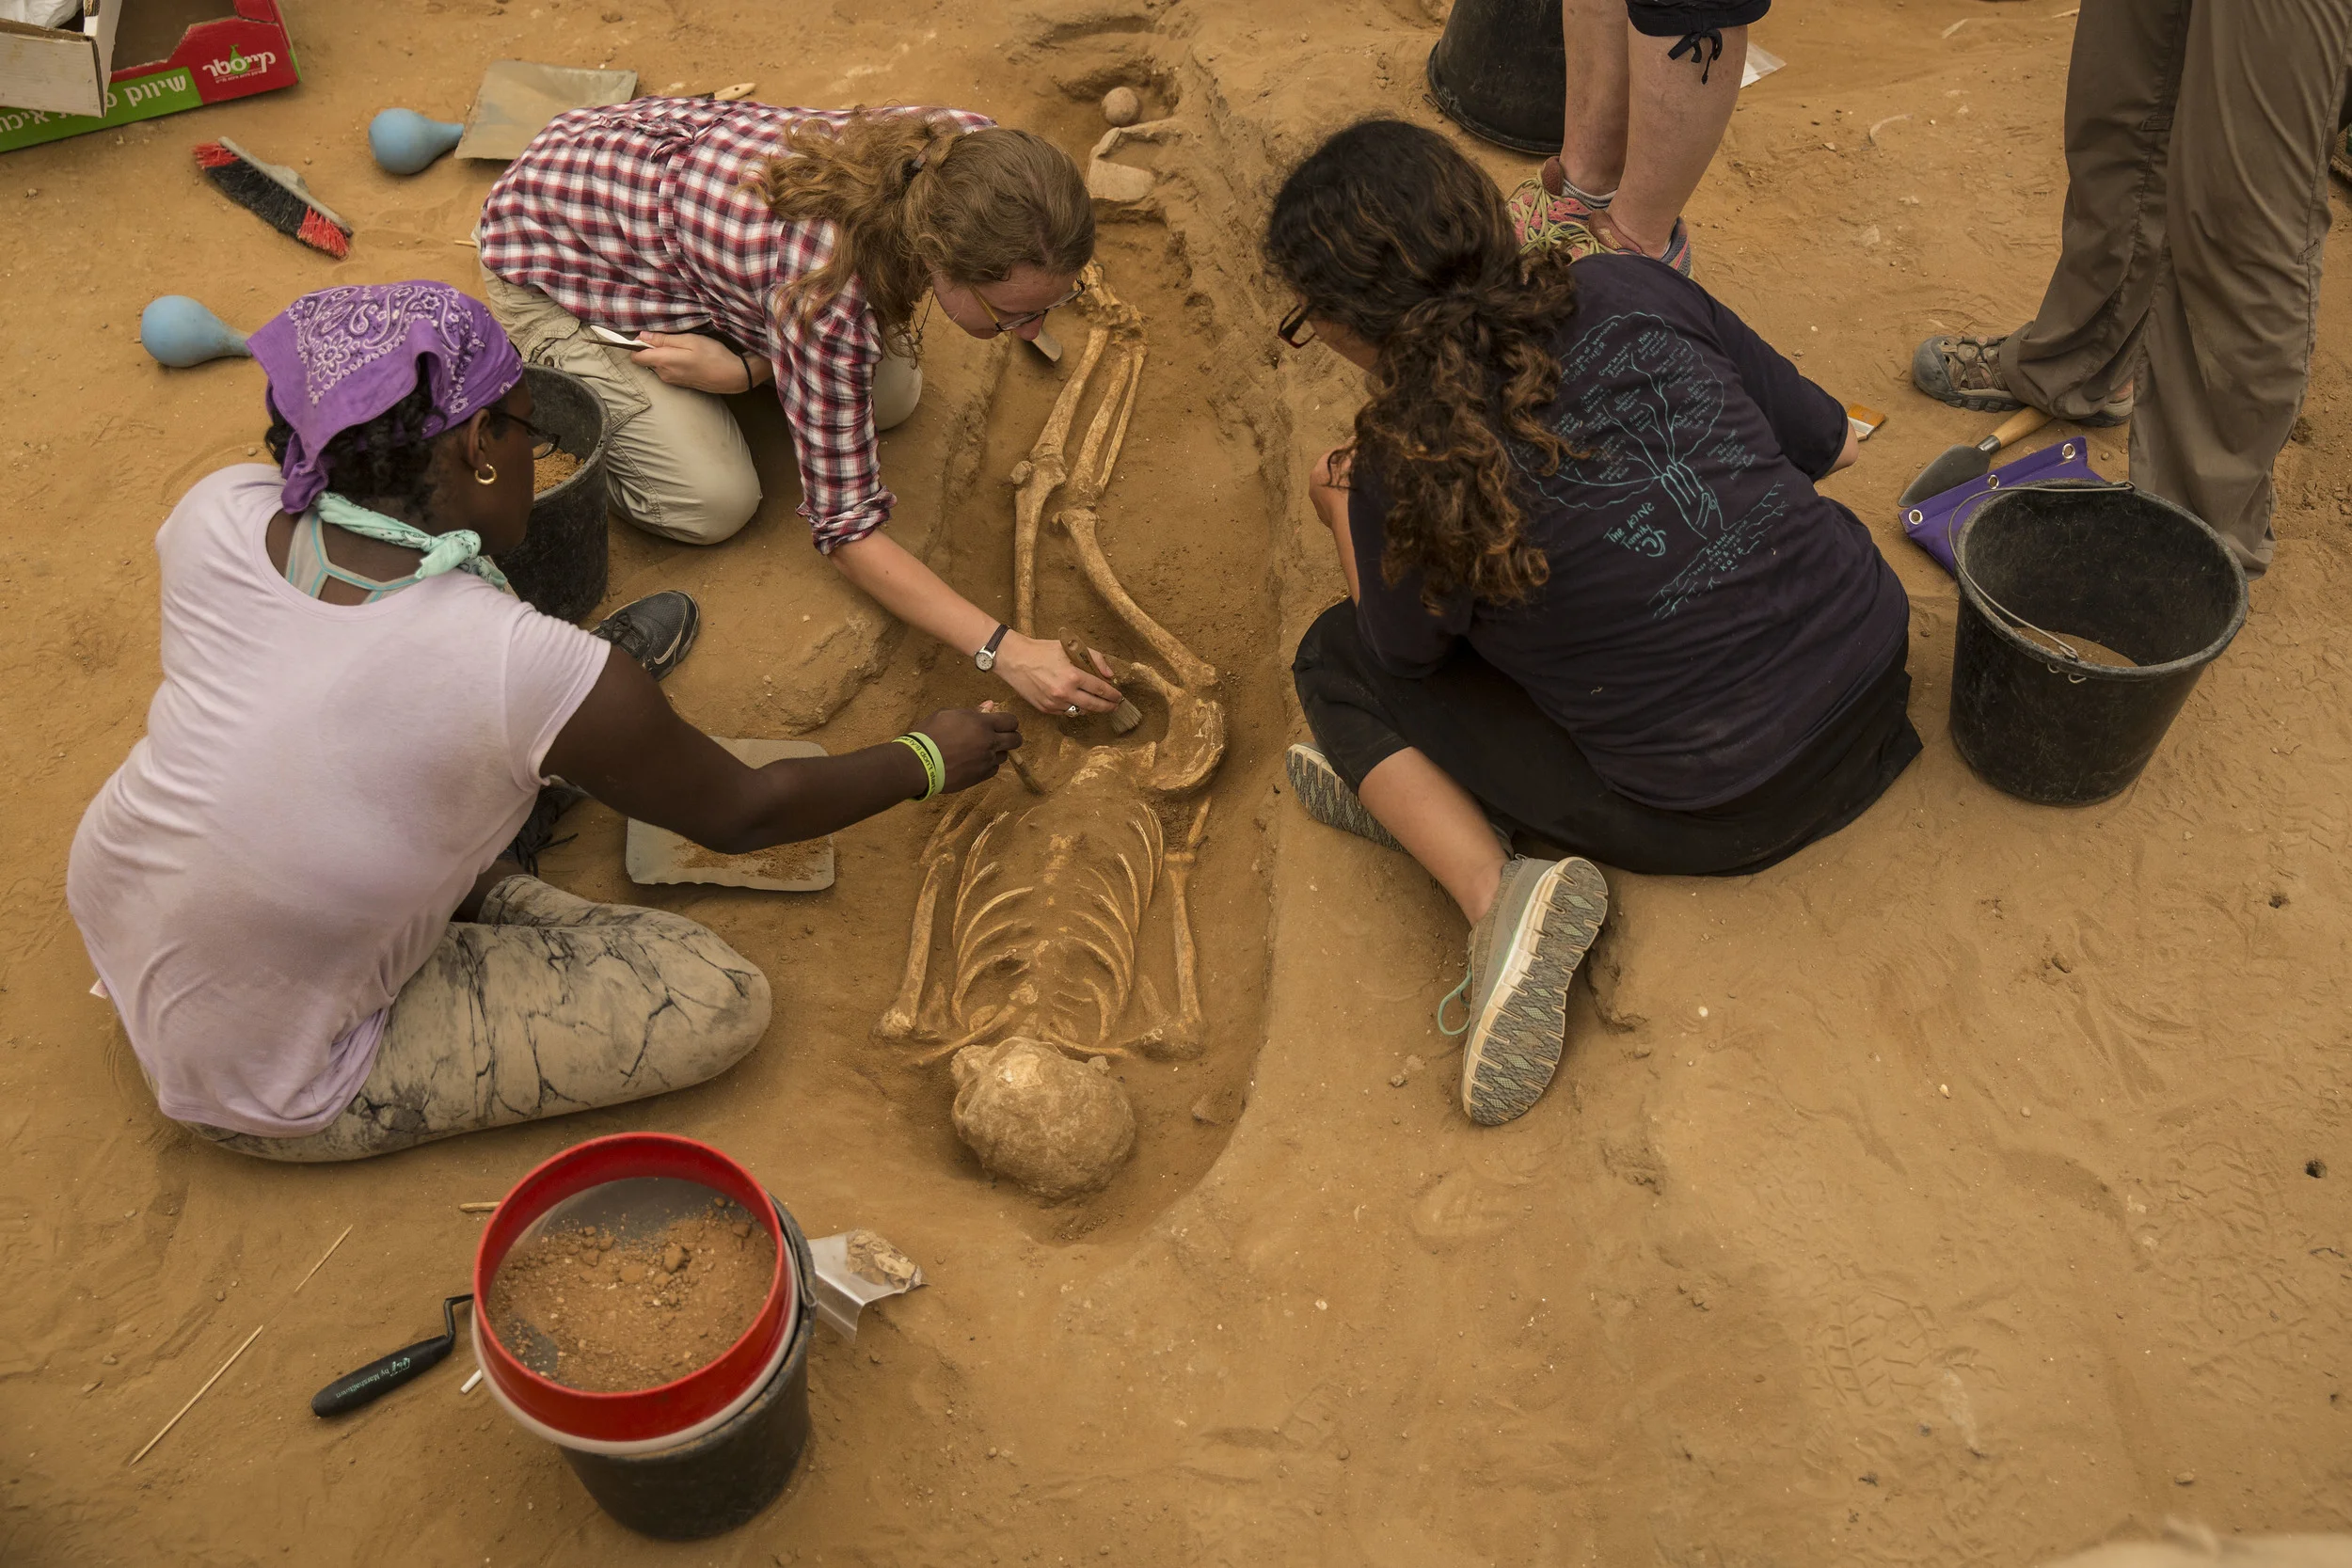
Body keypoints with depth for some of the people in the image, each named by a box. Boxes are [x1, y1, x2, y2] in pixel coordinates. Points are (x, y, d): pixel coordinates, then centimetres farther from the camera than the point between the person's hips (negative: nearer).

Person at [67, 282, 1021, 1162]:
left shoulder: (217, 515, -16)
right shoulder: (533, 672, -30)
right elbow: (744, 814, -12)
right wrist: (928, 762, 4)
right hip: (268, 1099, -6)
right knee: (719, 1001, -6)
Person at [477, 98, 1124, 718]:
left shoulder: (967, 155, -25)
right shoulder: (823, 292, -41)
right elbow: (846, 525, -32)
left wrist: (745, 368, -21)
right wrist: (1005, 651, -39)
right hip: (556, 250, -6)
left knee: (889, 395, -2)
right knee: (713, 504, -13)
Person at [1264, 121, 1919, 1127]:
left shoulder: (1415, 463, -19)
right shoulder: (1634, 295, -6)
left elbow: (1404, 652, 1)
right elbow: (1827, 443, 7)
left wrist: (1346, 510, 17)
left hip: (1717, 815, -6)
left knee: (1336, 660, 7)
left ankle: (1493, 888, -10)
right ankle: (1423, 783, 20)